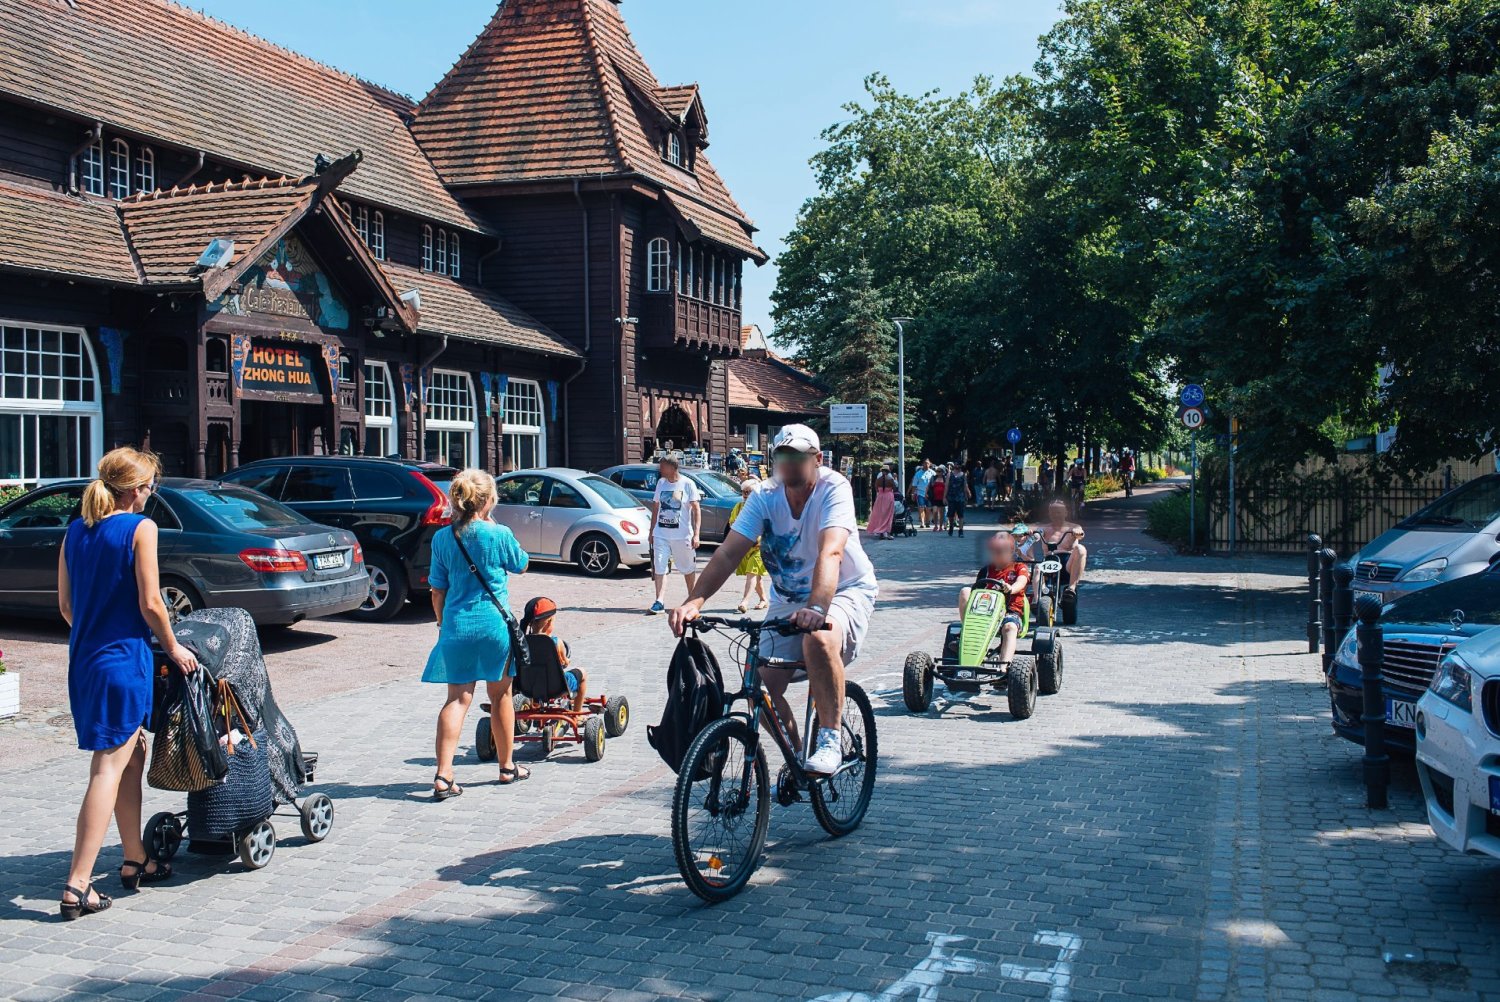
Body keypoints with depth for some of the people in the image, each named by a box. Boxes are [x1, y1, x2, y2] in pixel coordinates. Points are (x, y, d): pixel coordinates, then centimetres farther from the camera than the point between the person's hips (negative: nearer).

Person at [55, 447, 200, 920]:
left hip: (84, 661, 8)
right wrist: (173, 648, 1)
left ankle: (135, 861, 29)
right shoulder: (140, 528, -11)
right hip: (122, 661, -8)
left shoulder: (76, 530, 9)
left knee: (133, 756, 20)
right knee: (109, 769, -5)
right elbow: (150, 605, -13)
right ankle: (77, 886, -7)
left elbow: (65, 606, 13)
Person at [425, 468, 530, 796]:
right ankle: (507, 766, 27)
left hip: (456, 625, 2)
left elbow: (437, 590, 5)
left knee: (457, 698, 4)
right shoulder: (499, 535, -9)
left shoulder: (442, 538, -1)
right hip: (495, 624, -2)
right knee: (500, 695, 14)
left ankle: (443, 775, -7)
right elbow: (521, 566, 10)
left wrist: (442, 623, 18)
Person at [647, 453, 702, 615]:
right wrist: (652, 531, 13)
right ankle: (659, 602, -10)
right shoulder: (661, 483, 8)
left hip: (682, 535, -3)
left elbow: (697, 510, -6)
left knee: (689, 569, 10)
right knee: (659, 568, -8)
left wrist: (696, 534, -14)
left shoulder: (687, 484, -6)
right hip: (661, 534, 4)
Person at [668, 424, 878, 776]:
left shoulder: (834, 489, -21)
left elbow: (830, 552, -37)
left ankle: (831, 739, -21)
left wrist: (817, 608, -53)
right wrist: (694, 601, -34)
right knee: (762, 687, -10)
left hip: (844, 592, -5)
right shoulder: (764, 498, -9)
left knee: (818, 639, -38)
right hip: (788, 600, 5)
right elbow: (728, 553, -18)